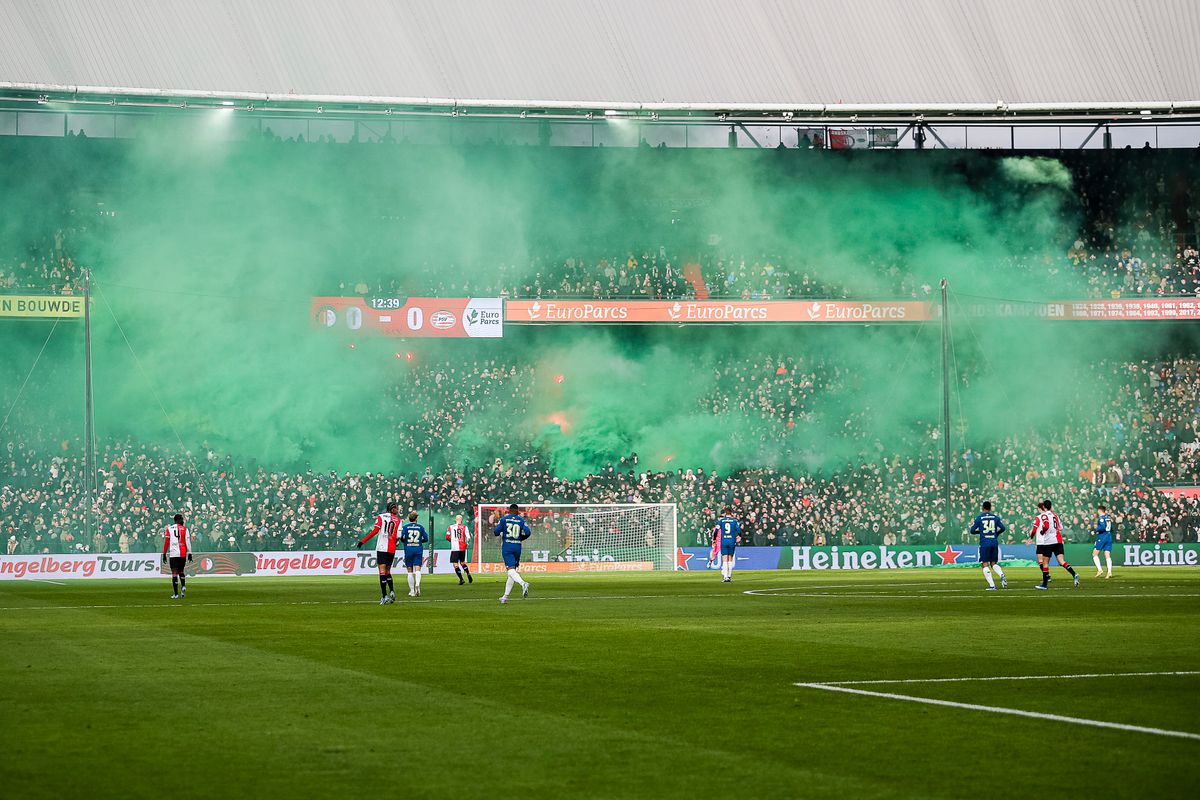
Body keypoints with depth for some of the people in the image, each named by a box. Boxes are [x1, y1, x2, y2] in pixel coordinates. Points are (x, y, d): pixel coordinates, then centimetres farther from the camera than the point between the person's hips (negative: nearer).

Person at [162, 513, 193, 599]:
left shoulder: (169, 529, 5)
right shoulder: (184, 528, 2)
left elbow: (166, 542, 3)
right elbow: (188, 541, -2)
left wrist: (164, 554, 9)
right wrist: (189, 553, 2)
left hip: (173, 554, -1)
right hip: (183, 554, 1)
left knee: (174, 573, 0)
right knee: (181, 571, 19)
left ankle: (176, 594, -6)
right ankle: (183, 586, -4)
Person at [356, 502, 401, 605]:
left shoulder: (380, 517, 3)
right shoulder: (398, 520, 7)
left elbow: (375, 530, -8)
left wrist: (363, 541, -5)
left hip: (381, 547, -3)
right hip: (392, 549, 3)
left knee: (382, 571, -5)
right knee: (388, 571, 17)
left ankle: (384, 596, -12)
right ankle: (392, 591, 1)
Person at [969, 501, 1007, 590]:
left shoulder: (979, 518, -2)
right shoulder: (995, 517, 6)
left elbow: (972, 531, -2)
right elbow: (1003, 528, 3)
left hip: (984, 543, -3)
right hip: (994, 543, 3)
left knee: (985, 565, 1)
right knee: (994, 563, 15)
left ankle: (992, 585, -8)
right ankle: (1002, 575, -14)